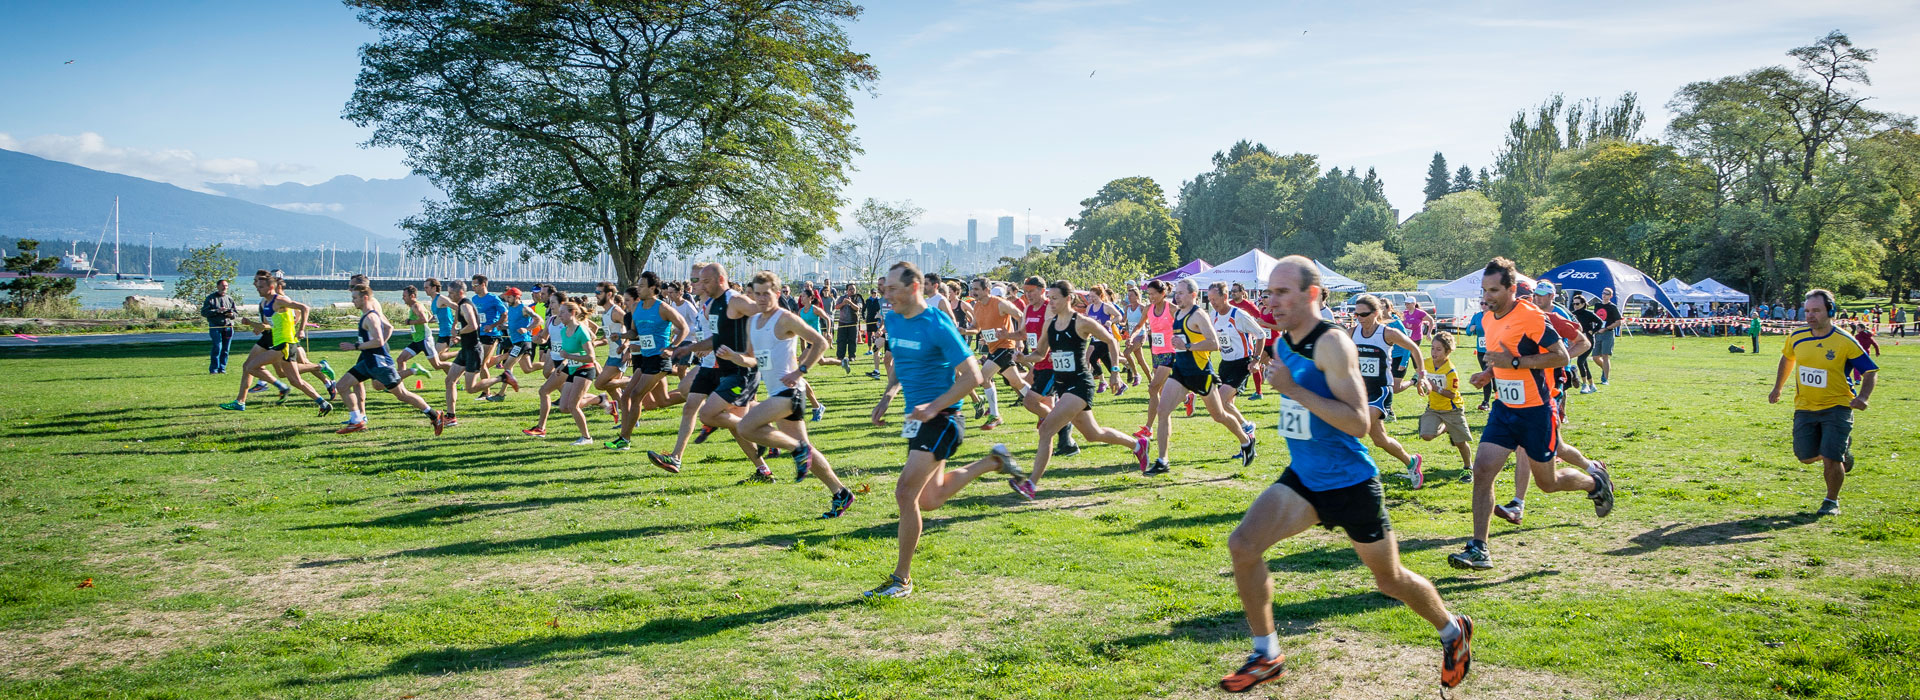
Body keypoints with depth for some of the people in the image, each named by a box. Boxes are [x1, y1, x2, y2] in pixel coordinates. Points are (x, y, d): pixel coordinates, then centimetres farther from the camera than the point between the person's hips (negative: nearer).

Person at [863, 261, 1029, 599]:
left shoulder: (938, 326, -17)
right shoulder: (893, 320, 5)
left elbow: (972, 376, -18)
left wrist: (934, 406, -25)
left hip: (941, 419, -9)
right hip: (918, 419, 9)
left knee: (905, 493, -15)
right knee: (929, 501, 16)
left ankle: (901, 579, -2)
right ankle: (993, 461, 32)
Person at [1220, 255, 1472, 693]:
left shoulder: (1332, 343, -21)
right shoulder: (1282, 344, 4)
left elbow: (1359, 422, -29)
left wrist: (1293, 390, -30)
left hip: (1350, 484, -6)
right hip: (1302, 479, 7)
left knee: (1391, 580, 11)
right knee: (1242, 545, -13)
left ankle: (1454, 632, 41)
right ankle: (1267, 657, 1)